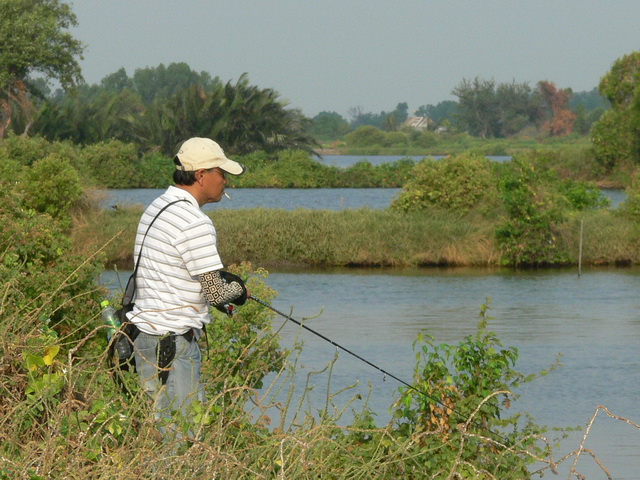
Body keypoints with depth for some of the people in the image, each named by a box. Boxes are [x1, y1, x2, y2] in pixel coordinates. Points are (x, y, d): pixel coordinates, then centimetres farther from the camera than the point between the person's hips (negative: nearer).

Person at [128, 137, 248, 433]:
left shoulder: (156, 207, 12)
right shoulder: (195, 223, -18)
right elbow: (215, 292, -17)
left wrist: (219, 288, 16)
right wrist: (238, 289, 5)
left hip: (145, 331, 10)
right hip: (172, 341, -10)